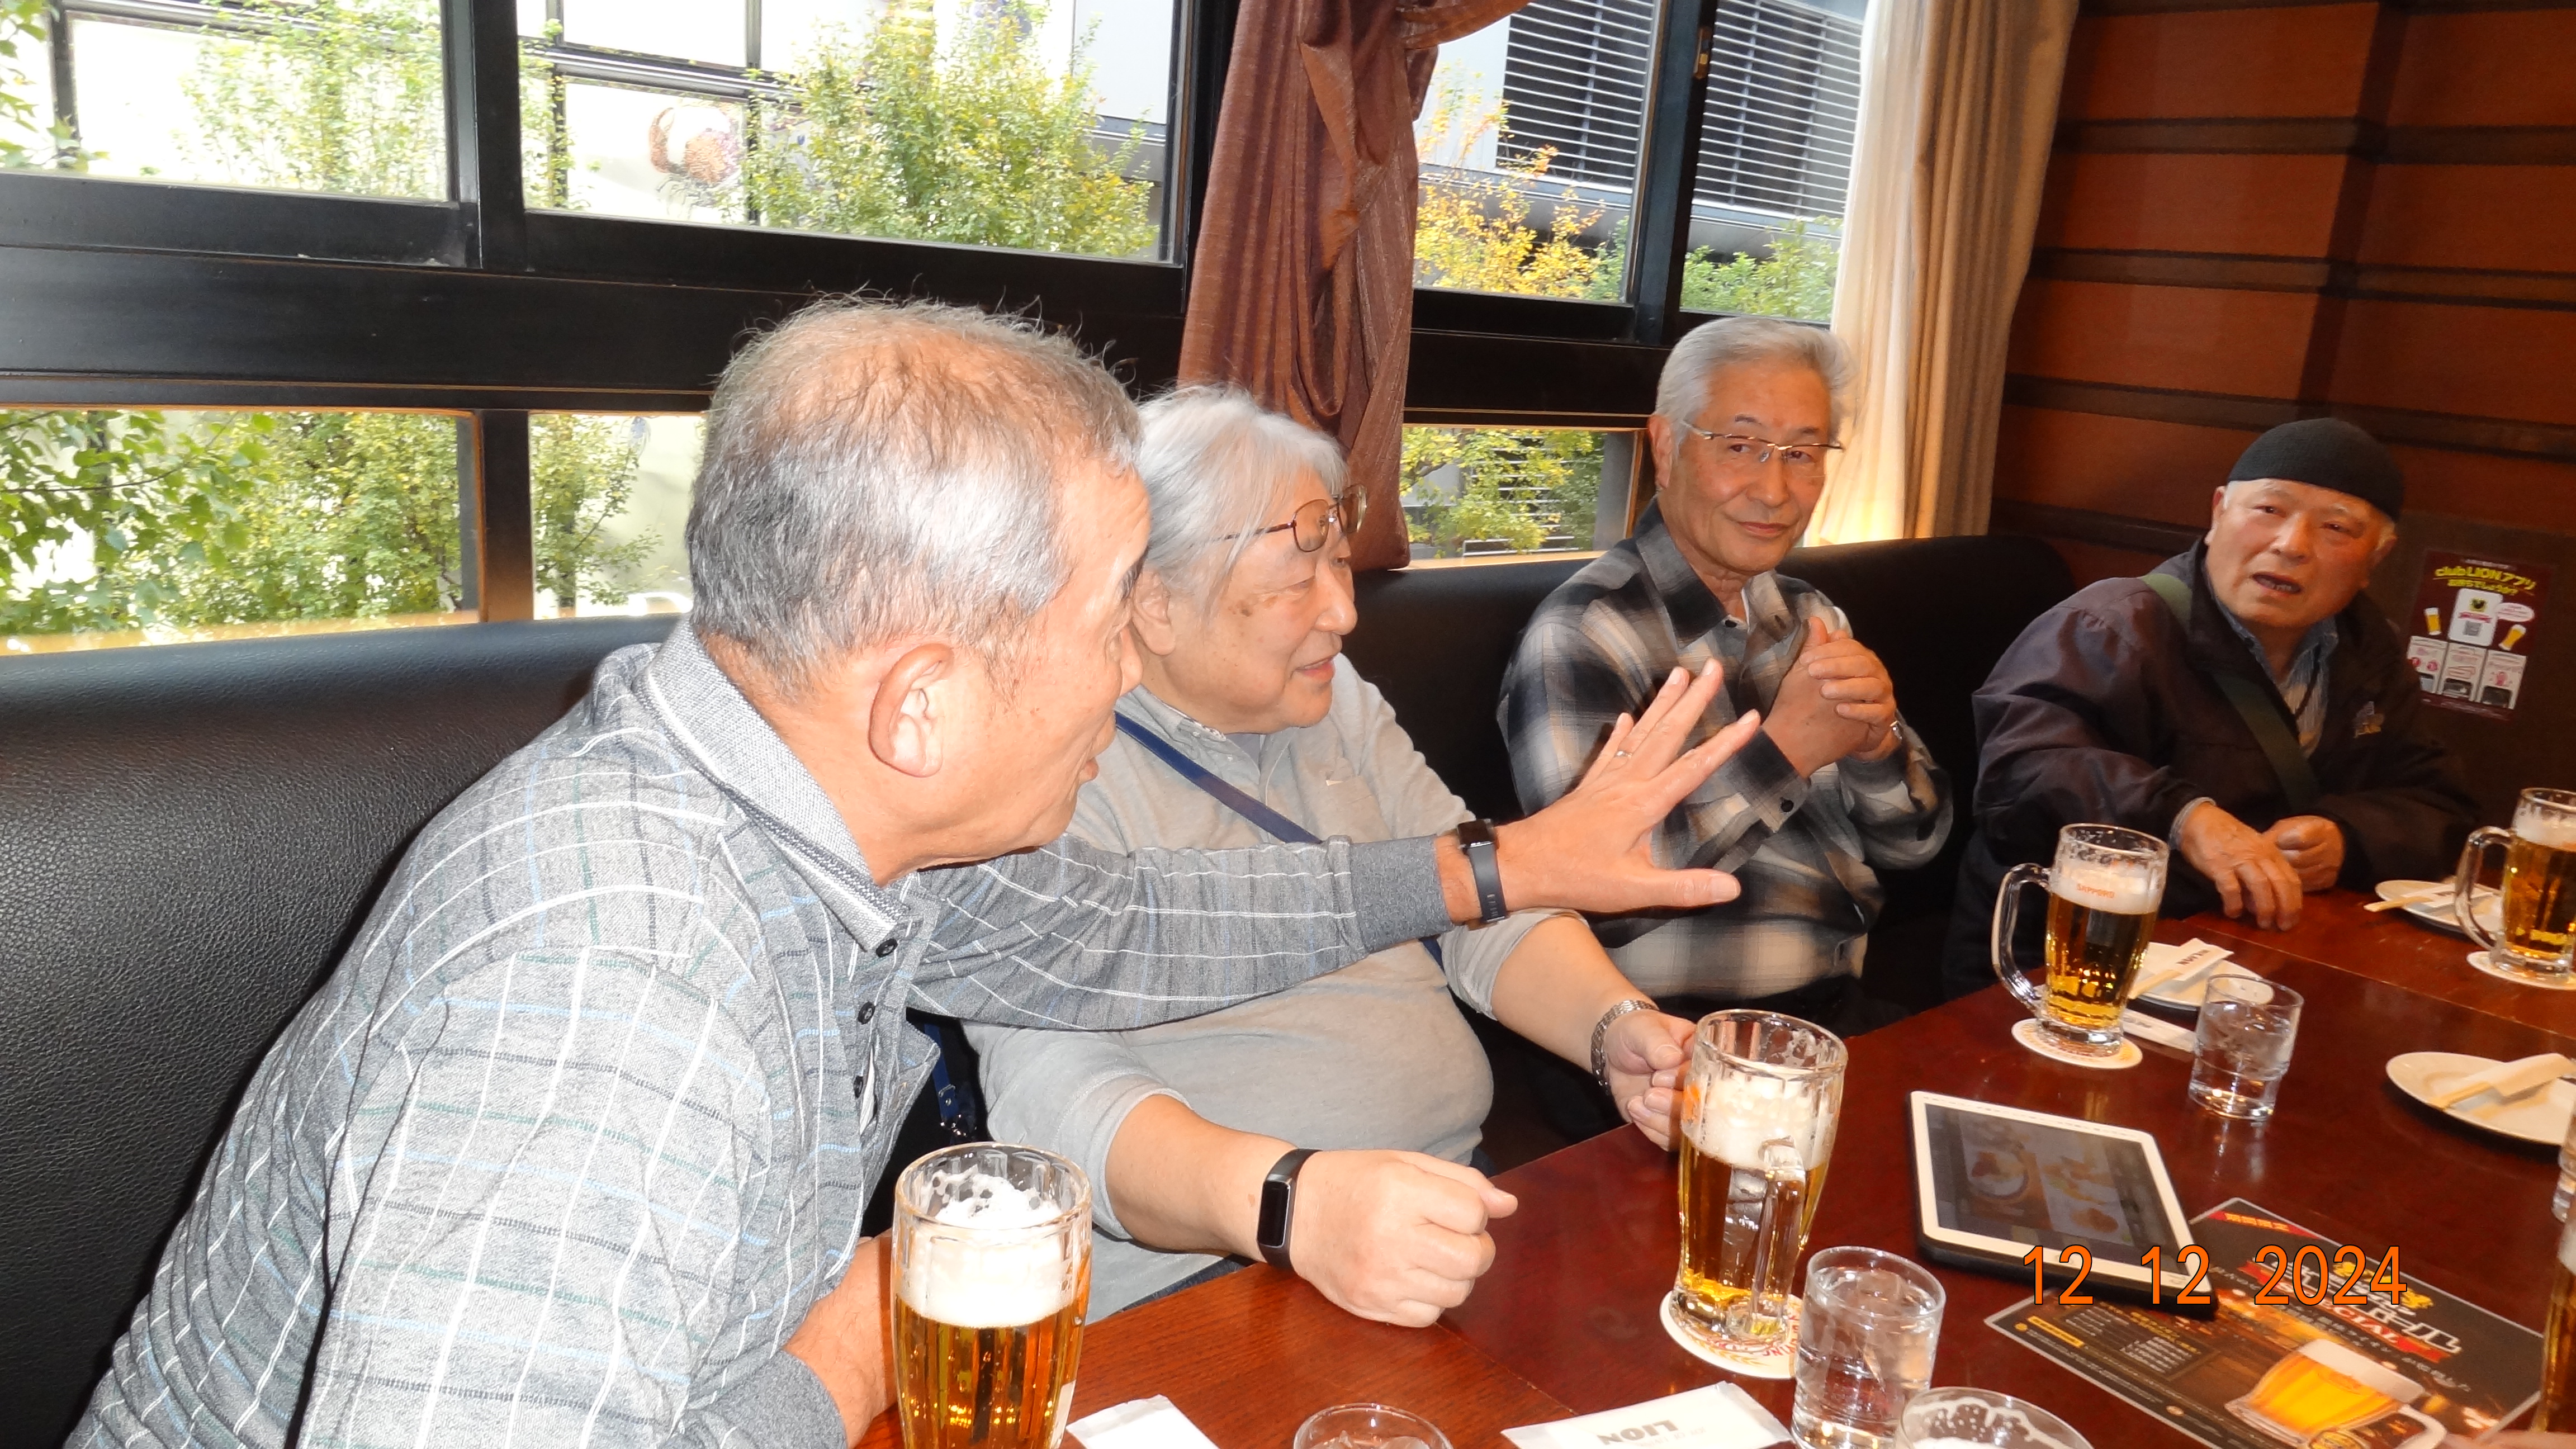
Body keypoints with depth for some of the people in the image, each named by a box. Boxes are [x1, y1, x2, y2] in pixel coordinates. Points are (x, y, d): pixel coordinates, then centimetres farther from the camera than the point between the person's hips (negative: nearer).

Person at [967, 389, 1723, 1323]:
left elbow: (1486, 904, 13)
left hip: (1449, 1209, 7)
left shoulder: (1338, 702, 13)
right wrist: (1294, 1199, -39)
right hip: (1198, 1270, -7)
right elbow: (1052, 1087, -22)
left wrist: (1615, 1025, -8)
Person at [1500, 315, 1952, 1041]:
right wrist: (1786, 748, -21)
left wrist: (1875, 742, -11)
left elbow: (1913, 842, 11)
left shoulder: (1811, 617, 12)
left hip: (1846, 1008, 7)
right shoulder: (1582, 634, -12)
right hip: (1688, 1030, -7)